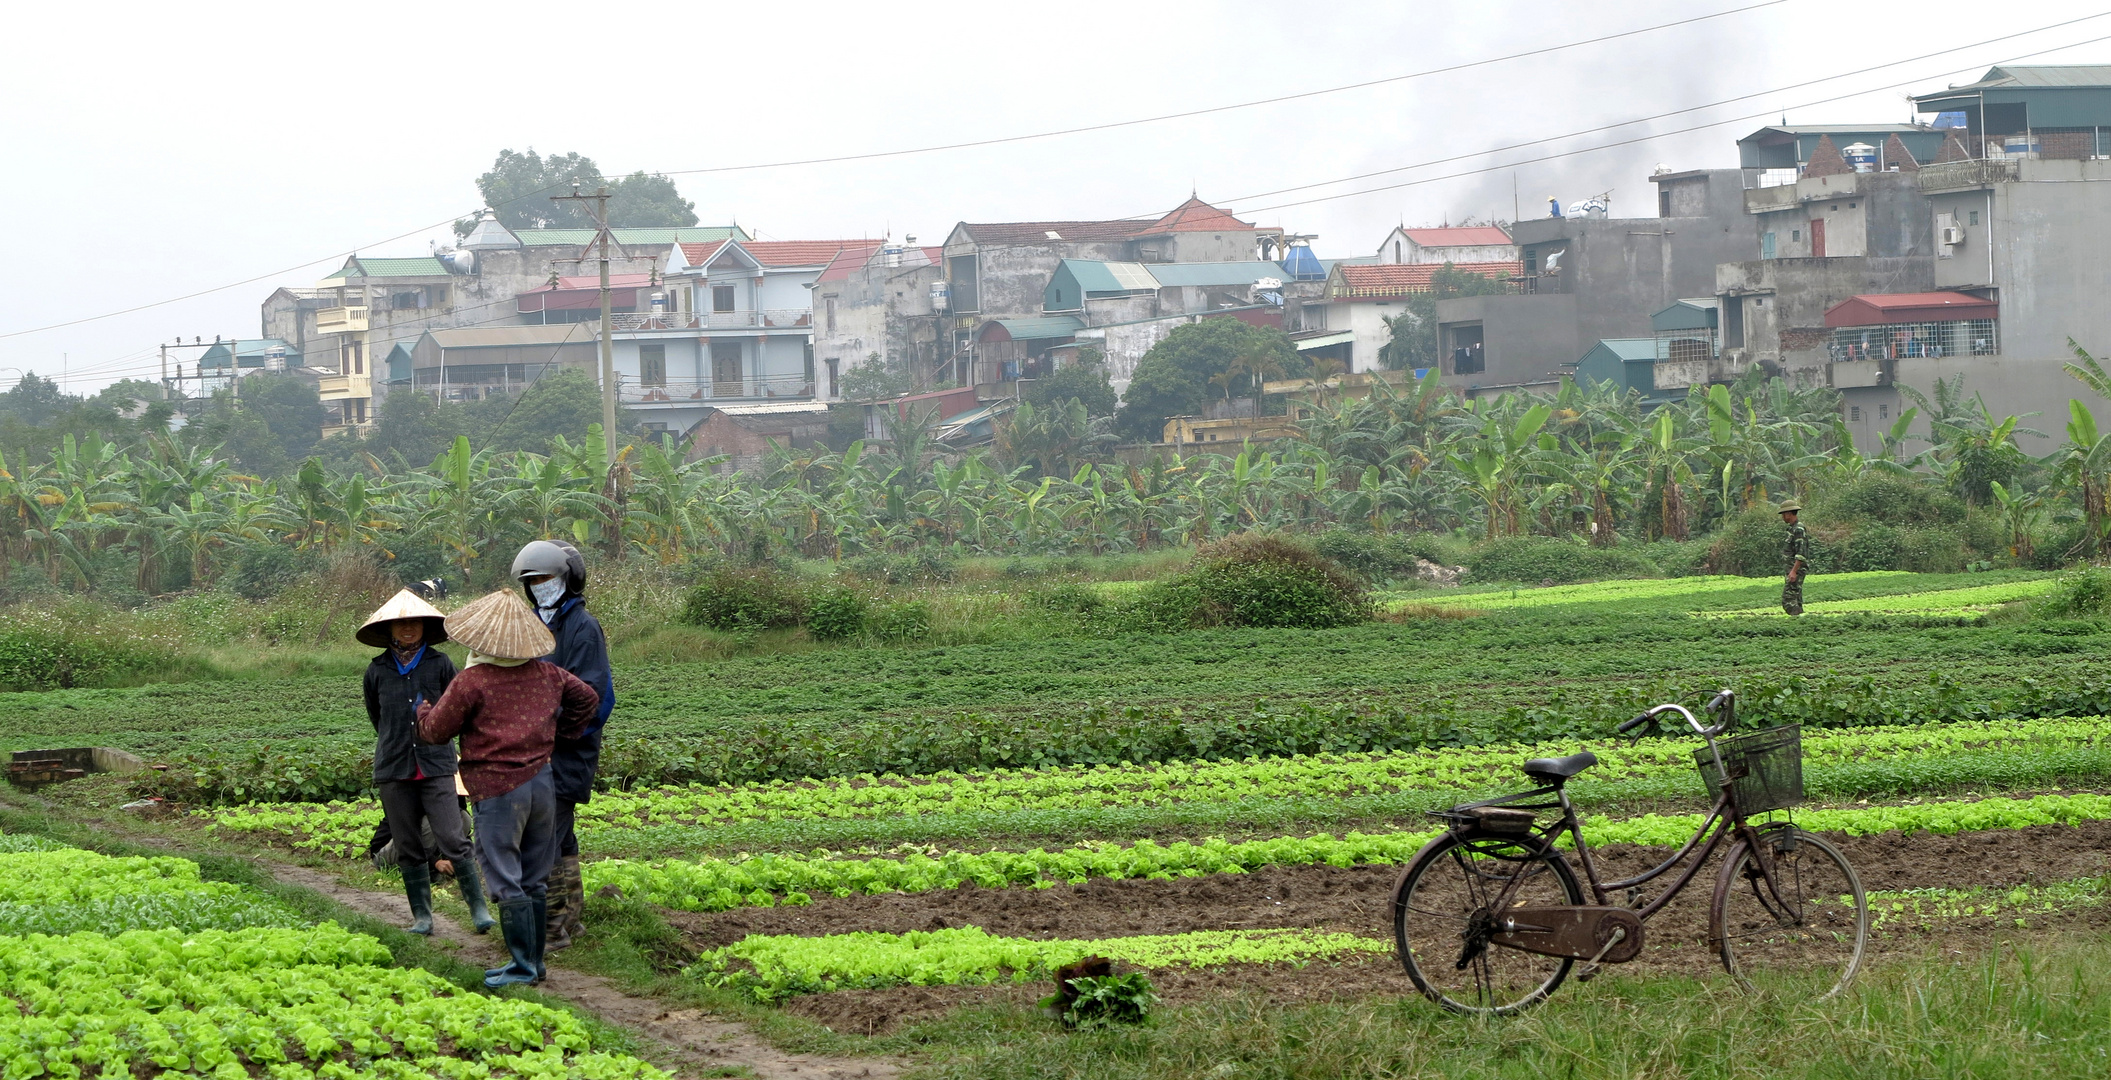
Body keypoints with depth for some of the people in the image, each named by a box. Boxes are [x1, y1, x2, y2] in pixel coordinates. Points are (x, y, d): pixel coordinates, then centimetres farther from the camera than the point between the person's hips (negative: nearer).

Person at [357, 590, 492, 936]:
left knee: (453, 839, -11)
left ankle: (478, 908, -1)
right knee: (409, 848, 5)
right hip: (394, 768, 2)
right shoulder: (377, 670, 5)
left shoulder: (439, 664, 0)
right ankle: (422, 916, 13)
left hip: (436, 766, -2)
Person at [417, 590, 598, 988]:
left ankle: (523, 966, -1)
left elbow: (435, 730, -3)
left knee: (506, 882, -1)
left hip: (498, 790, -6)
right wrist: (564, 732, 33)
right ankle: (534, 960, 21)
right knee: (535, 881, 14)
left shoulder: (471, 681, -13)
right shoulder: (547, 674, 6)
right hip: (542, 783, 6)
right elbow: (588, 698, 22)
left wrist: (423, 711, 19)